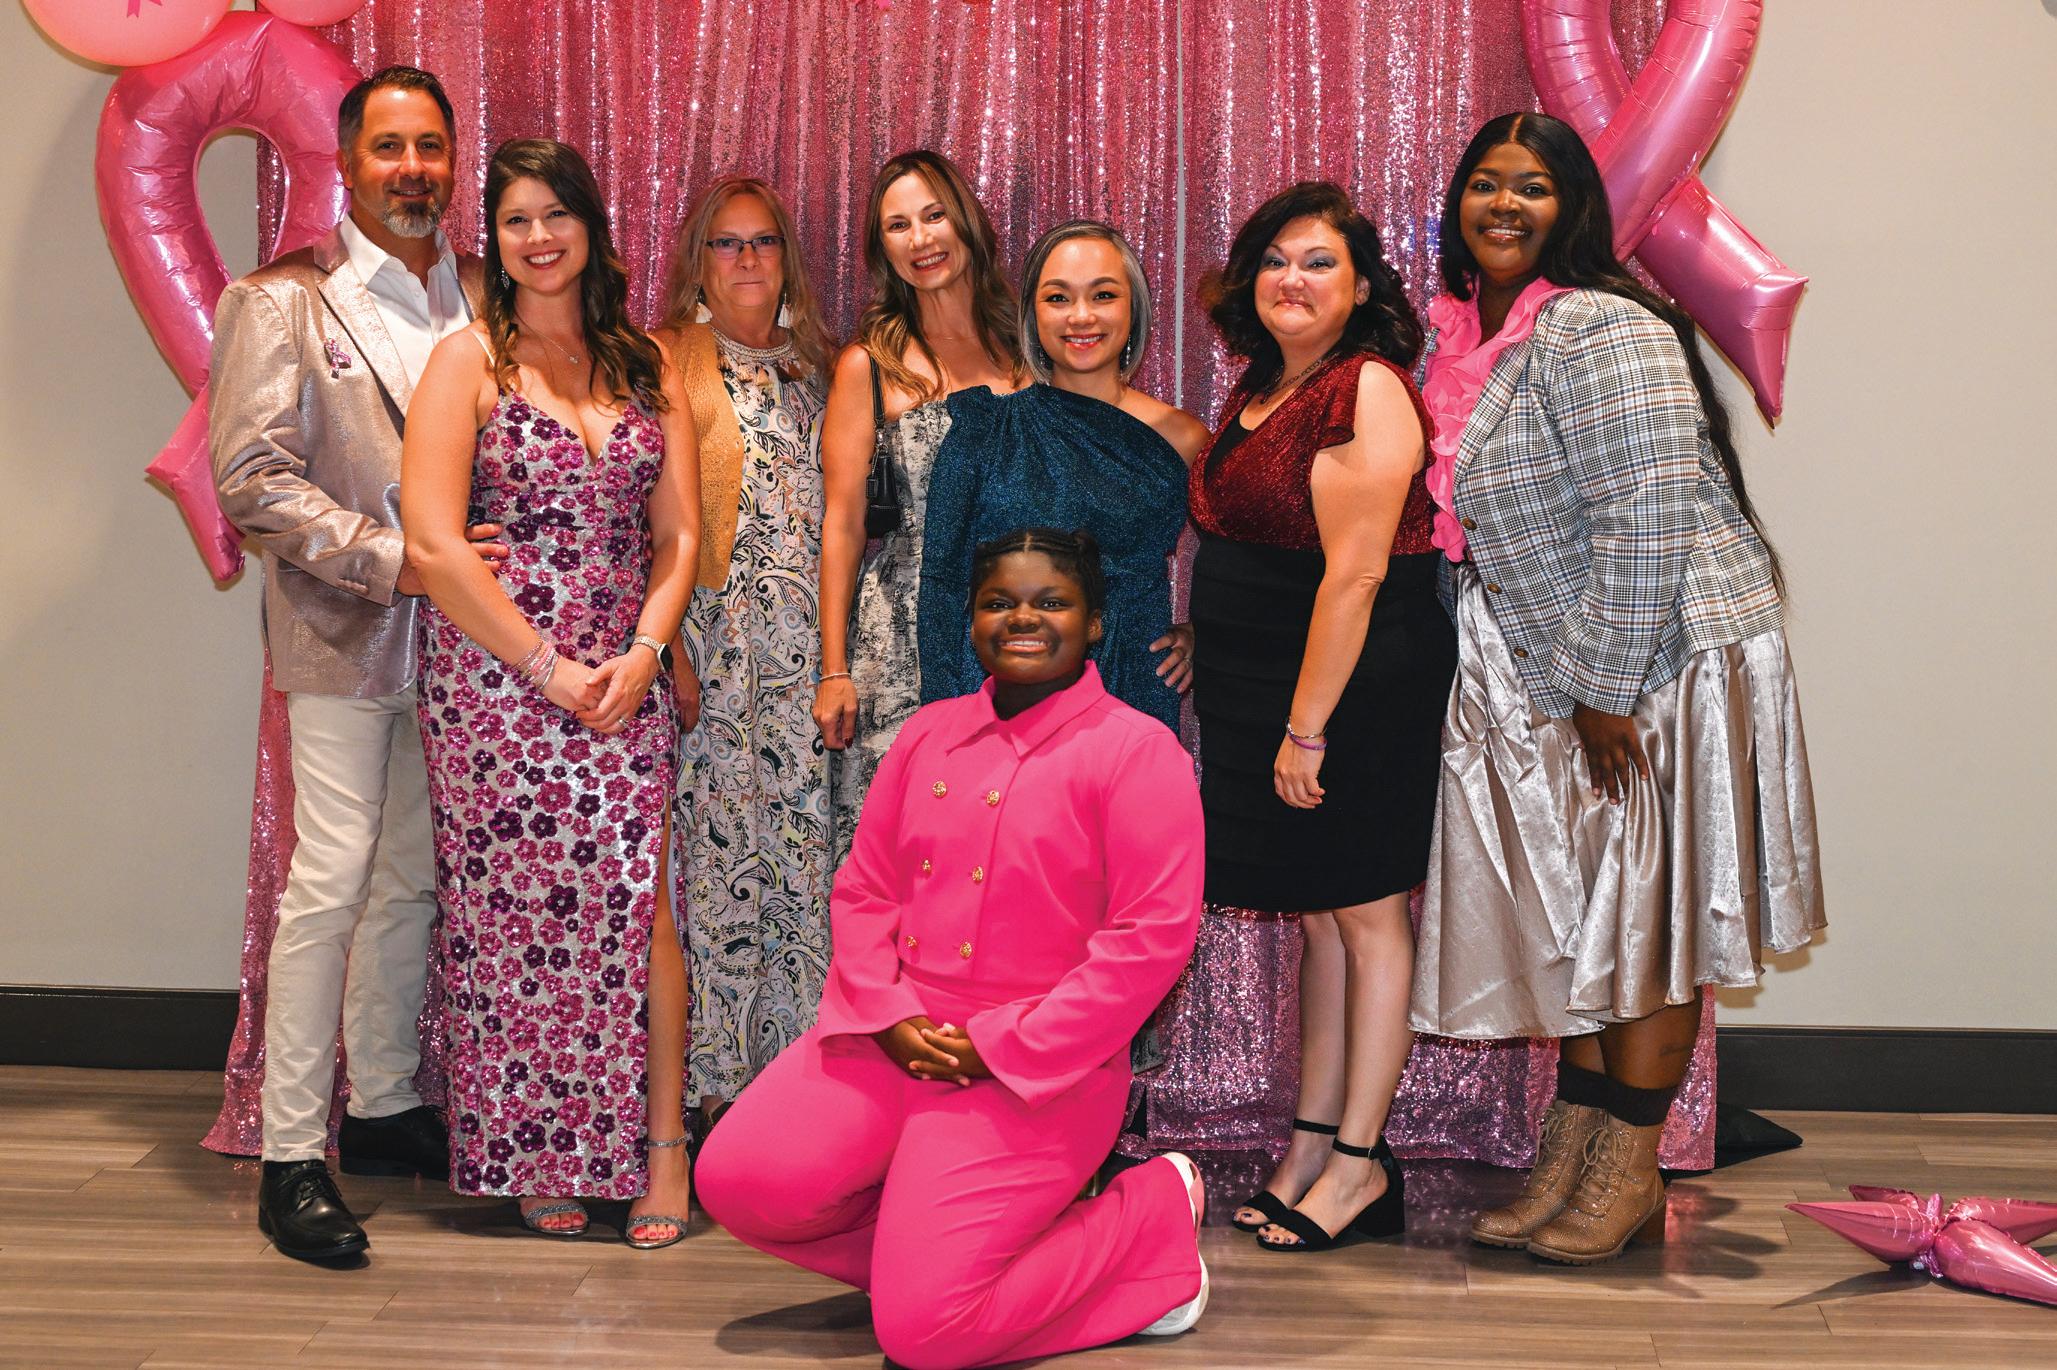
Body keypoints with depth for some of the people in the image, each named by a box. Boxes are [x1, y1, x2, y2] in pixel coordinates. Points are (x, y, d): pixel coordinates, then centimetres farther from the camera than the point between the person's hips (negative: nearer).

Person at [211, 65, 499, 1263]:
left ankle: (386, 1106, 26)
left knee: (412, 877, 12)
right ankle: (292, 1155, 1)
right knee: (332, 878, -6)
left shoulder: (481, 297, 11)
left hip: (451, 630, 5)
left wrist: (489, 561, -1)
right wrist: (392, 562, -18)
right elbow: (253, 476, -11)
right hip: (344, 630, -5)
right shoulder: (286, 301, -5)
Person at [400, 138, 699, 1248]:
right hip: (493, 681, -2)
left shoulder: (645, 368, 12)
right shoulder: (469, 361, 0)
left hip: (622, 681, 3)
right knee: (516, 912, 1)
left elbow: (678, 534, 10)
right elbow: (434, 544, -9)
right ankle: (539, 1159, 16)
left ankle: (658, 1146, 7)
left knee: (635, 903, -6)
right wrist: (550, 670, -11)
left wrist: (643, 650, -6)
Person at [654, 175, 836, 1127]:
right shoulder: (669, 364, 2)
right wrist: (669, 646, -13)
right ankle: (713, 1073, 3)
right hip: (713, 655, -4)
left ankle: (801, 1054, 10)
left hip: (809, 651, 4)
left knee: (805, 842, 2)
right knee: (719, 845, -5)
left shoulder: (816, 369, 17)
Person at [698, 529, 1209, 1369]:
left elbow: (1153, 936, -14)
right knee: (738, 1180, -14)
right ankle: (927, 1236, 9)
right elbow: (863, 889, 12)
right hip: (889, 1044, 6)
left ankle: (1153, 1218, 7)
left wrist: (999, 1048, -15)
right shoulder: (930, 734, 12)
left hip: (1036, 1073, -6)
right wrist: (890, 1017, -7)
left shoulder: (1137, 752, -7)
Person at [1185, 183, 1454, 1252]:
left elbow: (1355, 572, -20)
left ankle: (1360, 1163, 9)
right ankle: (1311, 1145, 21)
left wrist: (1307, 725, -21)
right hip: (1270, 689, 9)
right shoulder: (1262, 389, 14)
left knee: (1366, 912, 0)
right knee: (1316, 914, 13)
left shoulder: (1365, 393, -15)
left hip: (1356, 688, -9)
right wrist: (1204, 642, 18)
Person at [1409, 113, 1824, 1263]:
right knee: (1572, 919, 12)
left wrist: (1609, 689, -21)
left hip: (1657, 664, -8)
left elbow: (1648, 515, -23)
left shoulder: (1599, 331, -17)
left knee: (1644, 916, 1)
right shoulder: (1463, 333, 10)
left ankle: (1630, 1173, 13)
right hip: (1555, 680, 8)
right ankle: (1569, 1160, 22)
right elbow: (1463, 523, 20)